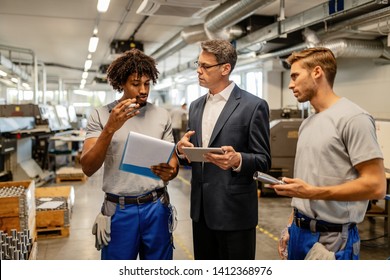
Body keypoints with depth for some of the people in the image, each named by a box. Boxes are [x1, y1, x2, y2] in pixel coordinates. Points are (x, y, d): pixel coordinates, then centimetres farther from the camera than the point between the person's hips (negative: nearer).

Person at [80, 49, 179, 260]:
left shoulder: (162, 116, 2)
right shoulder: (100, 115, -4)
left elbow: (173, 161, 6)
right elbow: (88, 168, -12)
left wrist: (169, 171, -18)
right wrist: (110, 128, -25)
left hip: (156, 207, 2)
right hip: (119, 210, -2)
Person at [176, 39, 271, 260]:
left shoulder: (253, 106, -9)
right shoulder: (196, 106, 11)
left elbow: (264, 160, -9)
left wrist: (237, 160, -29)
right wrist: (182, 149, -8)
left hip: (234, 209, -6)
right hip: (201, 208, 6)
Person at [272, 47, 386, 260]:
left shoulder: (353, 118, -15)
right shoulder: (307, 124, 11)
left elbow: (375, 185, -19)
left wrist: (312, 193, -23)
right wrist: (291, 226, 14)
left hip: (332, 238, -8)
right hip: (300, 232, 8)